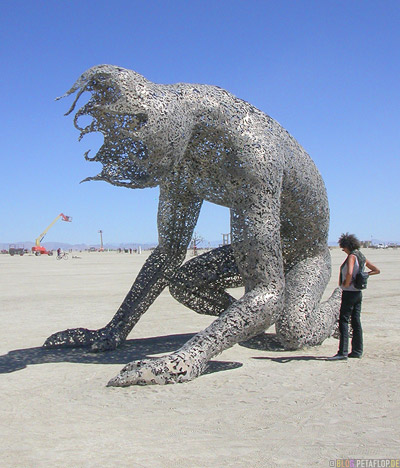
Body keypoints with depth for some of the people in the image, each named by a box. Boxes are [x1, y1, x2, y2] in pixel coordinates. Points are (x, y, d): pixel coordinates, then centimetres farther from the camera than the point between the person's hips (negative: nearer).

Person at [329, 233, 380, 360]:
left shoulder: (352, 256, -15)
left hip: (349, 293, -9)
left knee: (343, 321, -8)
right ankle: (357, 351, 16)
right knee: (356, 321, 12)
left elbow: (349, 273, -32)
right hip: (358, 293, 9)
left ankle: (343, 352, -11)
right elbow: (377, 270, 20)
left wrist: (346, 284, -15)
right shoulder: (361, 257, 11)